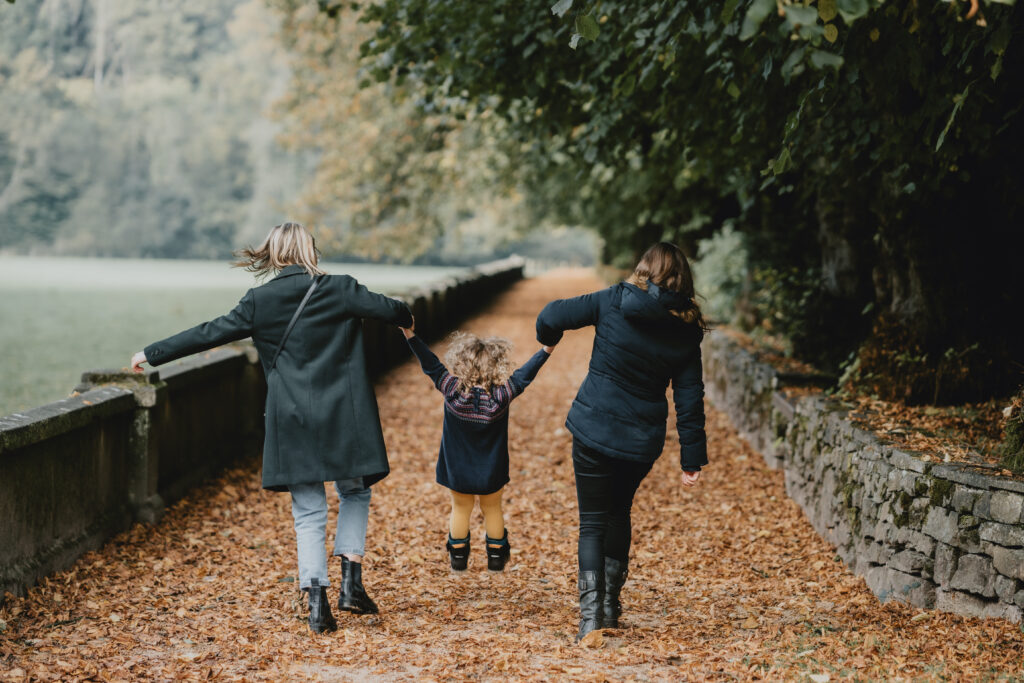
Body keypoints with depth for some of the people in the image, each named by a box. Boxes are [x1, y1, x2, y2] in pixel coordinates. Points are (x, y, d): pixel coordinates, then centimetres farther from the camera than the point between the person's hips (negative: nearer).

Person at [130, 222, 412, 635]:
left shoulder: (259, 302, -1)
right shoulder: (340, 290, -3)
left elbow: (207, 334, 4)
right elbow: (390, 310, 0)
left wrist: (152, 354, 14)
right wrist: (407, 319, 27)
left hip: (292, 423, 1)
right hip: (344, 418, -1)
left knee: (308, 513, 7)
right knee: (355, 493, 19)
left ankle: (316, 600, -3)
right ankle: (351, 581, 7)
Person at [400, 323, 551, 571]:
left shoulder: (452, 390, -20)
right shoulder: (501, 395, -22)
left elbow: (431, 365, -14)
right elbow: (524, 375, -15)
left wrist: (410, 335, -10)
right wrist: (546, 350, -9)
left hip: (458, 471, 0)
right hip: (491, 473, 0)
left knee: (461, 509, 19)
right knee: (492, 509, 19)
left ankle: (458, 556, 28)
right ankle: (496, 556, 30)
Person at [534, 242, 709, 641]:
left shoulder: (614, 302, -9)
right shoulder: (686, 331, -2)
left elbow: (550, 317, -7)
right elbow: (690, 400, -1)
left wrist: (548, 340, 16)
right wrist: (692, 459, 3)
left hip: (594, 430, -3)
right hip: (642, 442, 3)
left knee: (593, 522, 4)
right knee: (618, 513, 24)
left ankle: (591, 615, -8)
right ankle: (610, 607, 30)